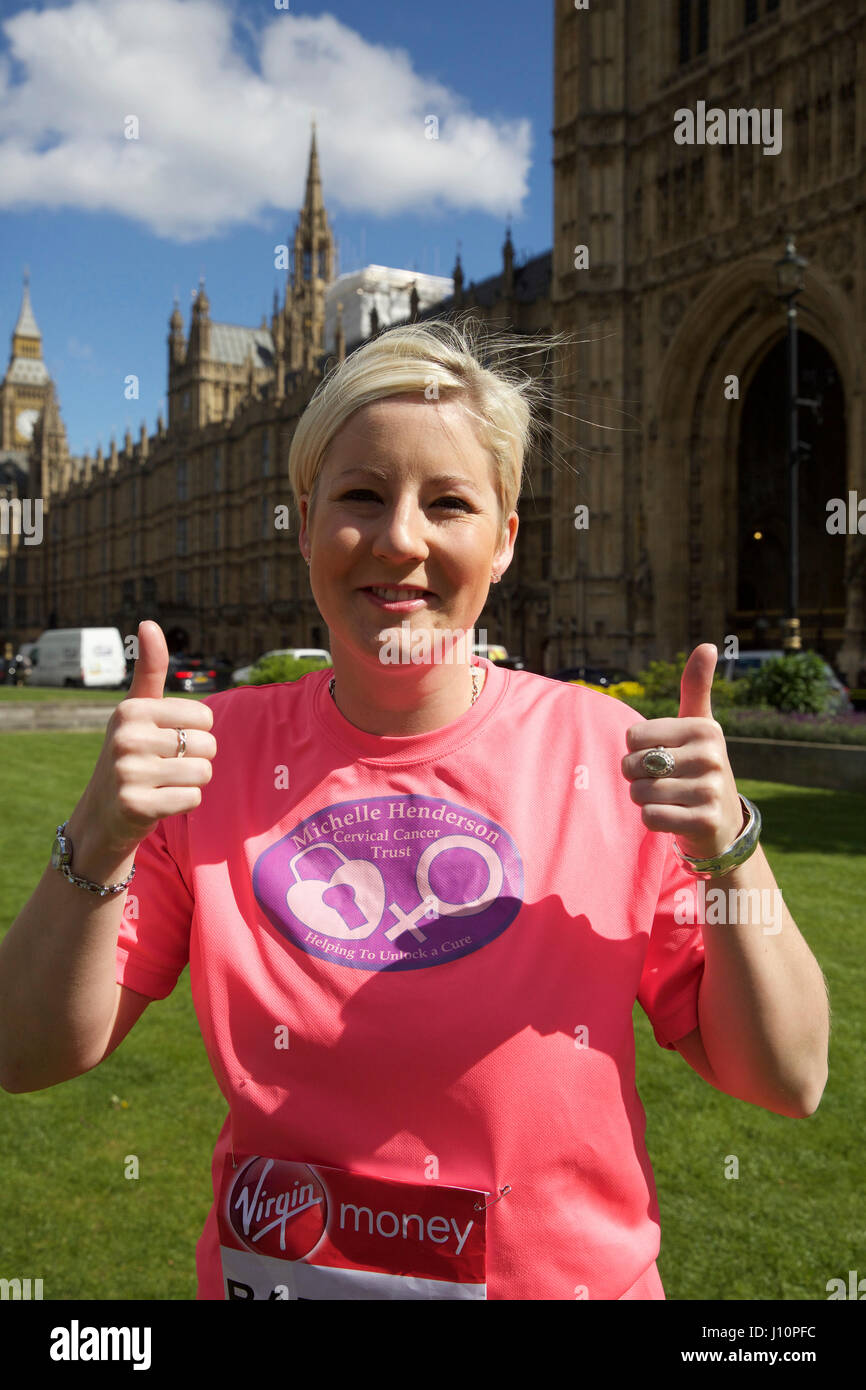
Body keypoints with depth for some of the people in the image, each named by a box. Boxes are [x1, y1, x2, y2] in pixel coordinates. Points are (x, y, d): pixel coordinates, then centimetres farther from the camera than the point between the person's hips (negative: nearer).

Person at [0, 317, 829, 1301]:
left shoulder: (613, 756, -14)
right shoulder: (210, 752, -11)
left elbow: (788, 1083, -11)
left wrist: (730, 854, -27)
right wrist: (99, 843, -26)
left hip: (571, 1276, 0)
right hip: (265, 1273, 1)